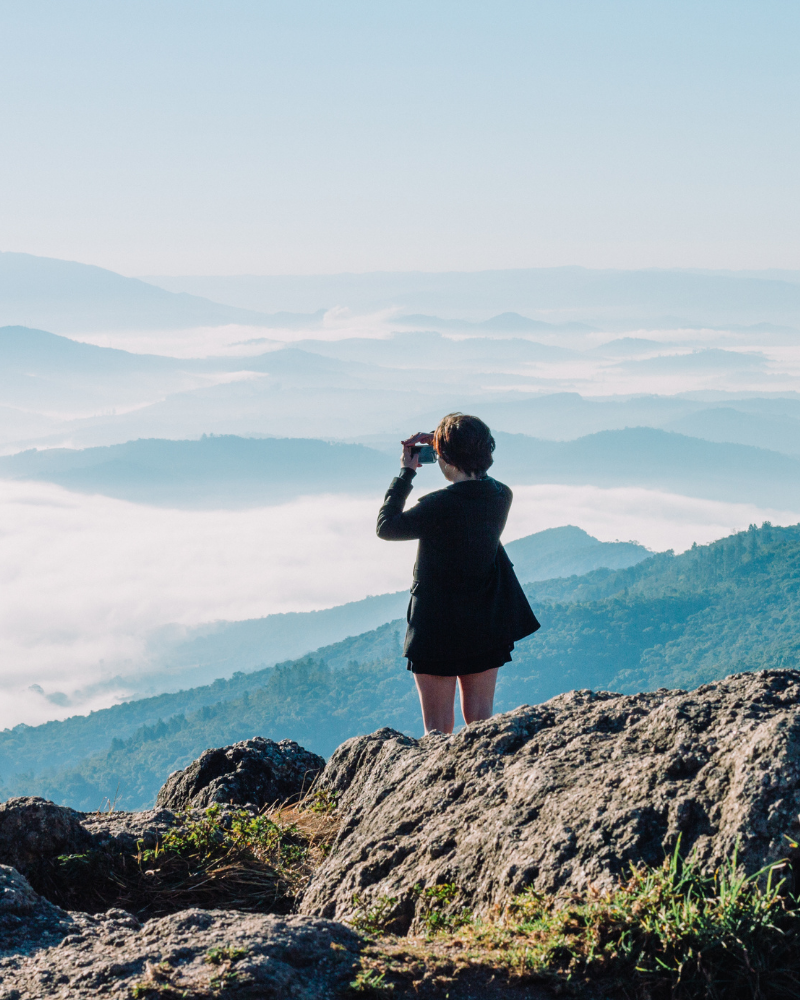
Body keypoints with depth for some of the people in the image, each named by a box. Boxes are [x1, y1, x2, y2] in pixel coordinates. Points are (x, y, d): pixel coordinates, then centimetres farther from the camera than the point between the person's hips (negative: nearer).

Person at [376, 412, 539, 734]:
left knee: (437, 730, 4)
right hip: (487, 626, 6)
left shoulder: (439, 506, -24)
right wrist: (443, 445, 11)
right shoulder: (502, 496, -5)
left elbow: (385, 526, -9)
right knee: (480, 723, 14)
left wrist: (406, 472, -4)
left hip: (439, 627, -6)